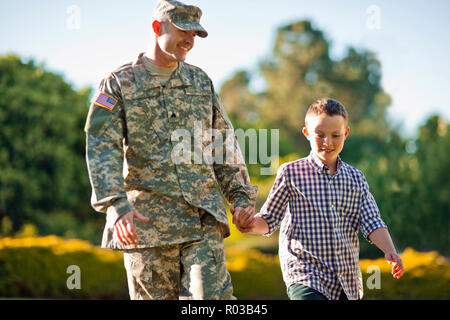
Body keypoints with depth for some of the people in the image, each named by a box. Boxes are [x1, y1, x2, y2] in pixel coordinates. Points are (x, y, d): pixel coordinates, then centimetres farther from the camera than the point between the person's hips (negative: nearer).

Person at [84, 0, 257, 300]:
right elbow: (101, 149, -9)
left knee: (210, 297, -9)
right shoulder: (119, 84, 0)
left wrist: (241, 195, 10)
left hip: (203, 217, 3)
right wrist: (117, 206, -22)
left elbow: (224, 144, 19)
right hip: (147, 220, -2)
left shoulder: (201, 82, 14)